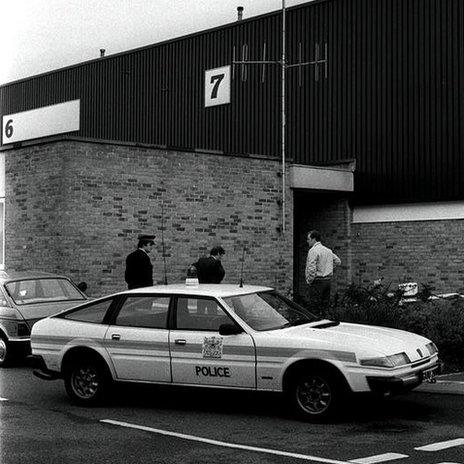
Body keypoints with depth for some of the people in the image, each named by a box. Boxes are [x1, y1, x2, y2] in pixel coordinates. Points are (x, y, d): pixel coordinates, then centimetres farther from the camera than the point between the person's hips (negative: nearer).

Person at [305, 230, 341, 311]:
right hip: (328, 280, 8)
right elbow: (338, 262, 22)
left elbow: (311, 268, -22)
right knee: (324, 306, 12)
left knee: (315, 307, -5)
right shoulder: (328, 250, 12)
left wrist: (309, 281, -10)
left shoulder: (313, 250, -13)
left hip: (317, 281, -8)